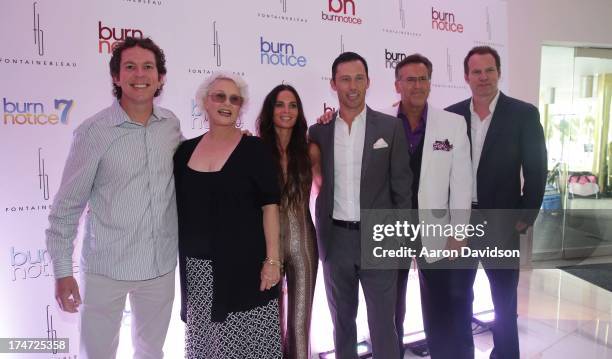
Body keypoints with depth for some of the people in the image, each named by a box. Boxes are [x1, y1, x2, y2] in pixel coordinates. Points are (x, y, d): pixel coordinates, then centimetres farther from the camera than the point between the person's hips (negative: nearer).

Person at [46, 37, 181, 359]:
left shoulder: (171, 125, -1)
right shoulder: (94, 131, -12)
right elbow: (67, 206, -8)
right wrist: (62, 271, -8)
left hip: (161, 266, 4)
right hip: (105, 269, -3)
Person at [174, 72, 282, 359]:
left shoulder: (255, 149, -6)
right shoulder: (185, 150, 6)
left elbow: (270, 207, -8)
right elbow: (178, 207, 13)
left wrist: (273, 259, -12)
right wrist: (180, 260, 9)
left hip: (243, 264, -4)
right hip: (196, 267, 4)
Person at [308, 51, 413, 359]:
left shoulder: (391, 127, -2)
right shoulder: (318, 131, 4)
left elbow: (401, 185, -1)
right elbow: (315, 184, 7)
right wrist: (319, 237, 2)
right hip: (335, 239, 2)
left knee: (382, 323, 7)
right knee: (342, 320, 18)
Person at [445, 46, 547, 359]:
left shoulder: (524, 114, -6)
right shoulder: (451, 115, 1)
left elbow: (536, 171, -4)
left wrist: (526, 217, -7)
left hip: (501, 221, -2)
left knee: (504, 299, 12)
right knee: (458, 295, 15)